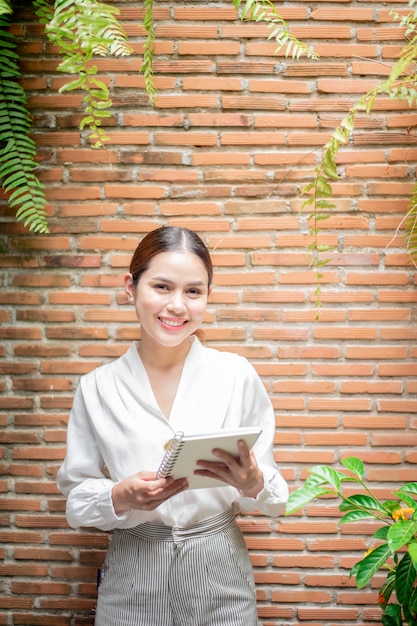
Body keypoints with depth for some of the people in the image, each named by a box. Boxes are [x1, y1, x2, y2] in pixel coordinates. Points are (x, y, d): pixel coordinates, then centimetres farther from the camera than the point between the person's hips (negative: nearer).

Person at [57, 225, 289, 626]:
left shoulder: (237, 375, -6)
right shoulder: (97, 388, -4)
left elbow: (273, 498, -1)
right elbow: (77, 498, 1)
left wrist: (252, 484, -23)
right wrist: (120, 498, -19)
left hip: (219, 575, 0)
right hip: (131, 579, 0)